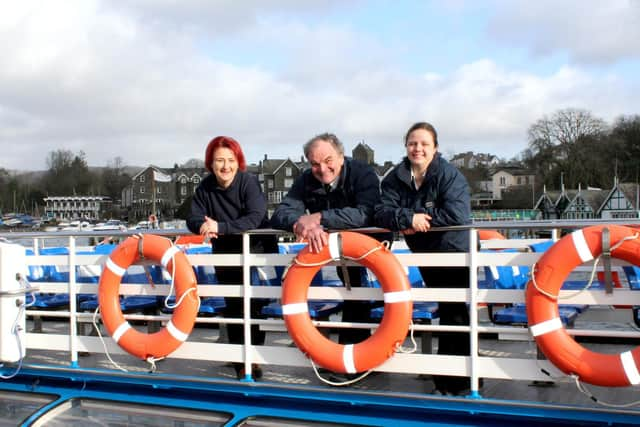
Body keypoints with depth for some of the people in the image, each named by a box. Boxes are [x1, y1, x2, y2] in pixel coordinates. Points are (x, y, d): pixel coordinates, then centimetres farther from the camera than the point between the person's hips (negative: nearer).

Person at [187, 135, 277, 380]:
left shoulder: (249, 182, -18)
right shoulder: (205, 188, -5)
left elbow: (254, 218, -30)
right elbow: (193, 219, -8)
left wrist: (220, 227, -39)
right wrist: (203, 226, -32)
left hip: (257, 252, -4)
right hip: (225, 256, 4)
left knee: (253, 305, -5)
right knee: (232, 307, 8)